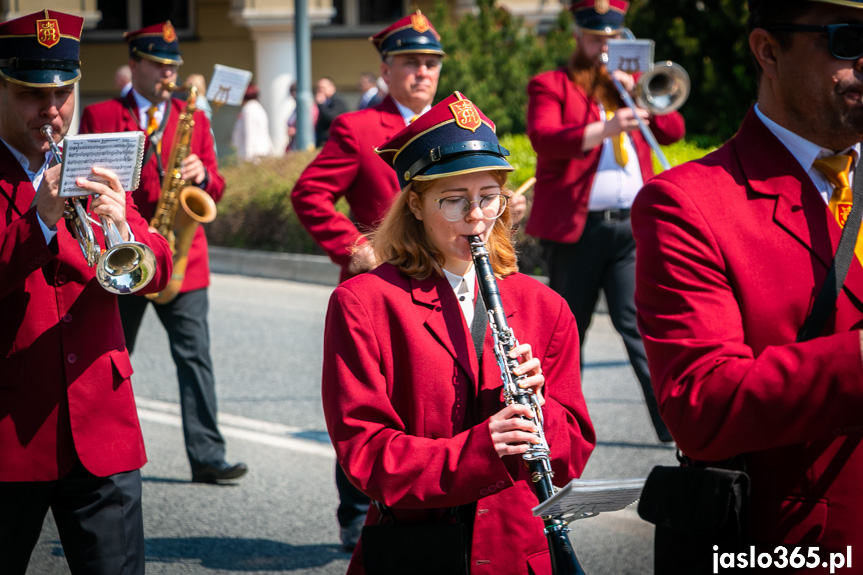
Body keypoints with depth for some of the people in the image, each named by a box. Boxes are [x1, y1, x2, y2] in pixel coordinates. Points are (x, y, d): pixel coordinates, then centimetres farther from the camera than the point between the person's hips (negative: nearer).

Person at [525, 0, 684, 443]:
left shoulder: (630, 84, 21)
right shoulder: (551, 86, 6)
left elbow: (673, 130, 10)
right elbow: (543, 137, -14)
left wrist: (639, 94, -3)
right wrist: (604, 129, -27)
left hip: (632, 224, 2)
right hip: (576, 225, -2)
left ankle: (671, 421, -10)